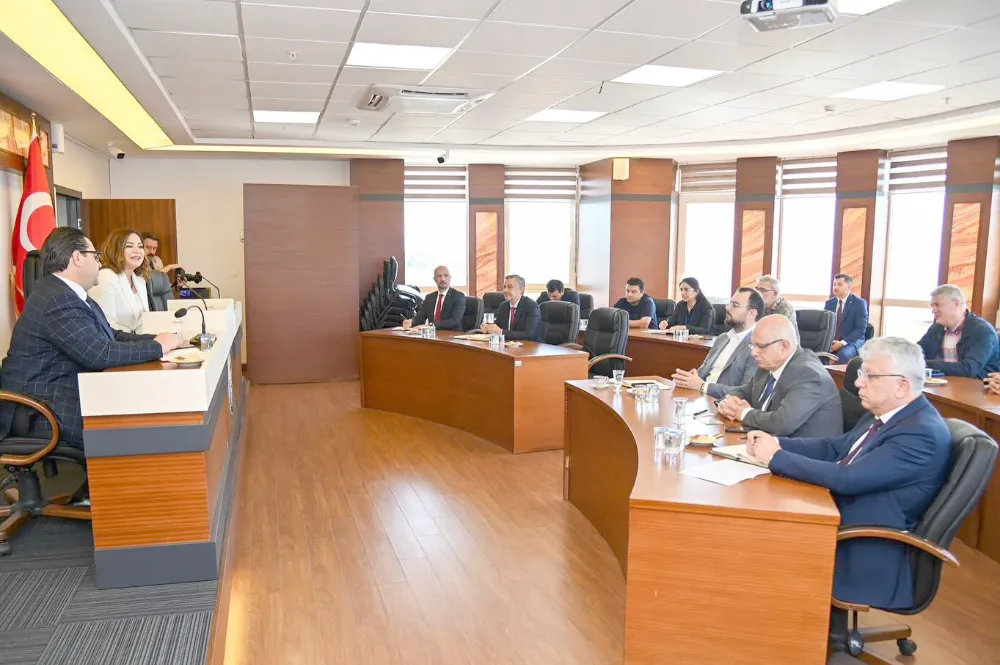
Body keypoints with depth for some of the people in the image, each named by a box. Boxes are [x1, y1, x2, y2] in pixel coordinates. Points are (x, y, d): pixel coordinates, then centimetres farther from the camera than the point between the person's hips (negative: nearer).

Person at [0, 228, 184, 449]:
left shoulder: (65, 293, 11)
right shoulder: (58, 300, -21)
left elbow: (110, 336, 14)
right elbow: (100, 354, -28)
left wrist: (157, 340, -1)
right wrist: (157, 347, -16)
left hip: (66, 397, 10)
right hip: (52, 414, -10)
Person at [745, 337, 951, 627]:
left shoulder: (922, 433, -22)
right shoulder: (885, 413, 7)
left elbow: (846, 479, -28)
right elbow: (833, 448, 12)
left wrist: (775, 457, -22)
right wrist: (774, 442, -4)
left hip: (870, 555, -8)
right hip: (845, 520, 9)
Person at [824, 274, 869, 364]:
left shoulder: (859, 303, -2)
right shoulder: (829, 303, 12)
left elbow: (861, 328, -9)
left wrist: (842, 343, -20)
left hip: (852, 341, -3)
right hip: (830, 341, 4)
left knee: (843, 354, -36)